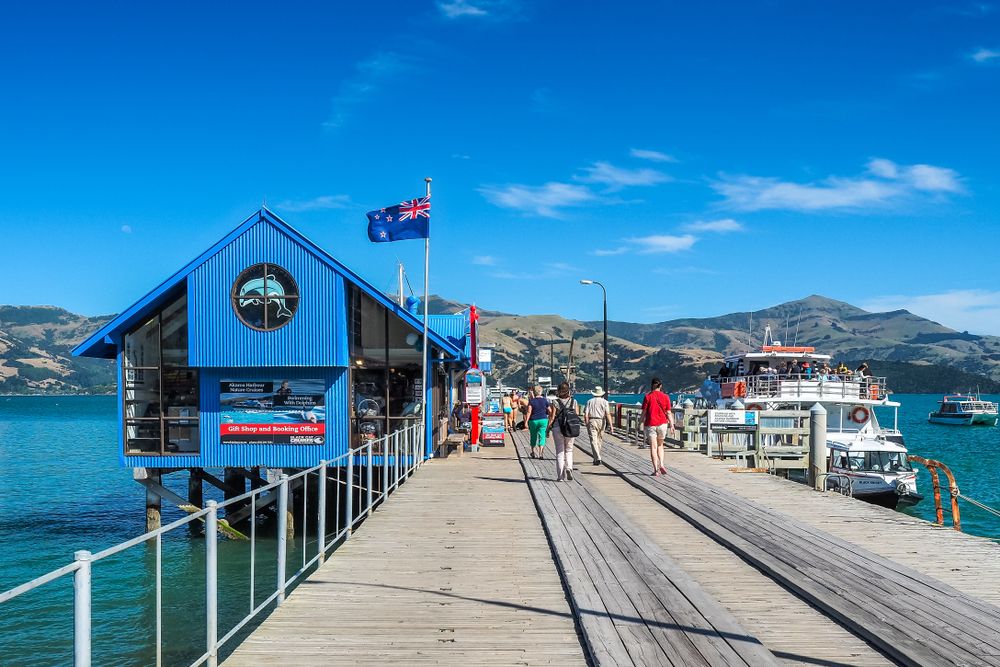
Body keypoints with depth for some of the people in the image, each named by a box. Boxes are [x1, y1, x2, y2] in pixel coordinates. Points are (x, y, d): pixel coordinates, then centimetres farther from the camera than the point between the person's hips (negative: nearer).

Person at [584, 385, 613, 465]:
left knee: (593, 441, -5)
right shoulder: (604, 402, 4)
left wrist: (587, 424, 5)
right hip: (601, 422, 1)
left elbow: (586, 414, -2)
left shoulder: (590, 401, 6)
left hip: (591, 421, -1)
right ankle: (597, 458, 24)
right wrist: (610, 425, -10)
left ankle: (597, 458, -18)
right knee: (599, 440, 15)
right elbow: (607, 414, -7)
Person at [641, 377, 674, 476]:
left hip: (650, 424, -2)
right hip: (662, 423, 2)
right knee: (660, 445, 20)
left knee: (653, 447, -1)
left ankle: (656, 469, -6)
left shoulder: (647, 397, -5)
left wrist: (642, 423, 6)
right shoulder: (665, 397, 0)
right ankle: (661, 464, 4)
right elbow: (668, 412, 0)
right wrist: (671, 424, 3)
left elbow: (644, 412, -4)